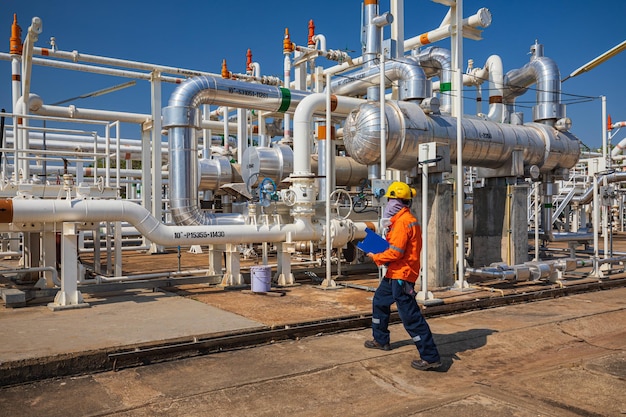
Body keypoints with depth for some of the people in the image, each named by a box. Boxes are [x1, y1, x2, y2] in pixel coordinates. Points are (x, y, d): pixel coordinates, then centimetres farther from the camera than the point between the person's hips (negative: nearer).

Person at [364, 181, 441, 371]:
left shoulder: (402, 222, -20)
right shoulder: (407, 219, 14)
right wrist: (379, 251, 7)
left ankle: (431, 357, -3)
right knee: (380, 300, 25)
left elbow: (395, 252, -23)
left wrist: (376, 257, -9)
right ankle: (381, 340, 38)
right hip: (395, 273, 11)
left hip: (401, 275, -11)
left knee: (410, 316, -8)